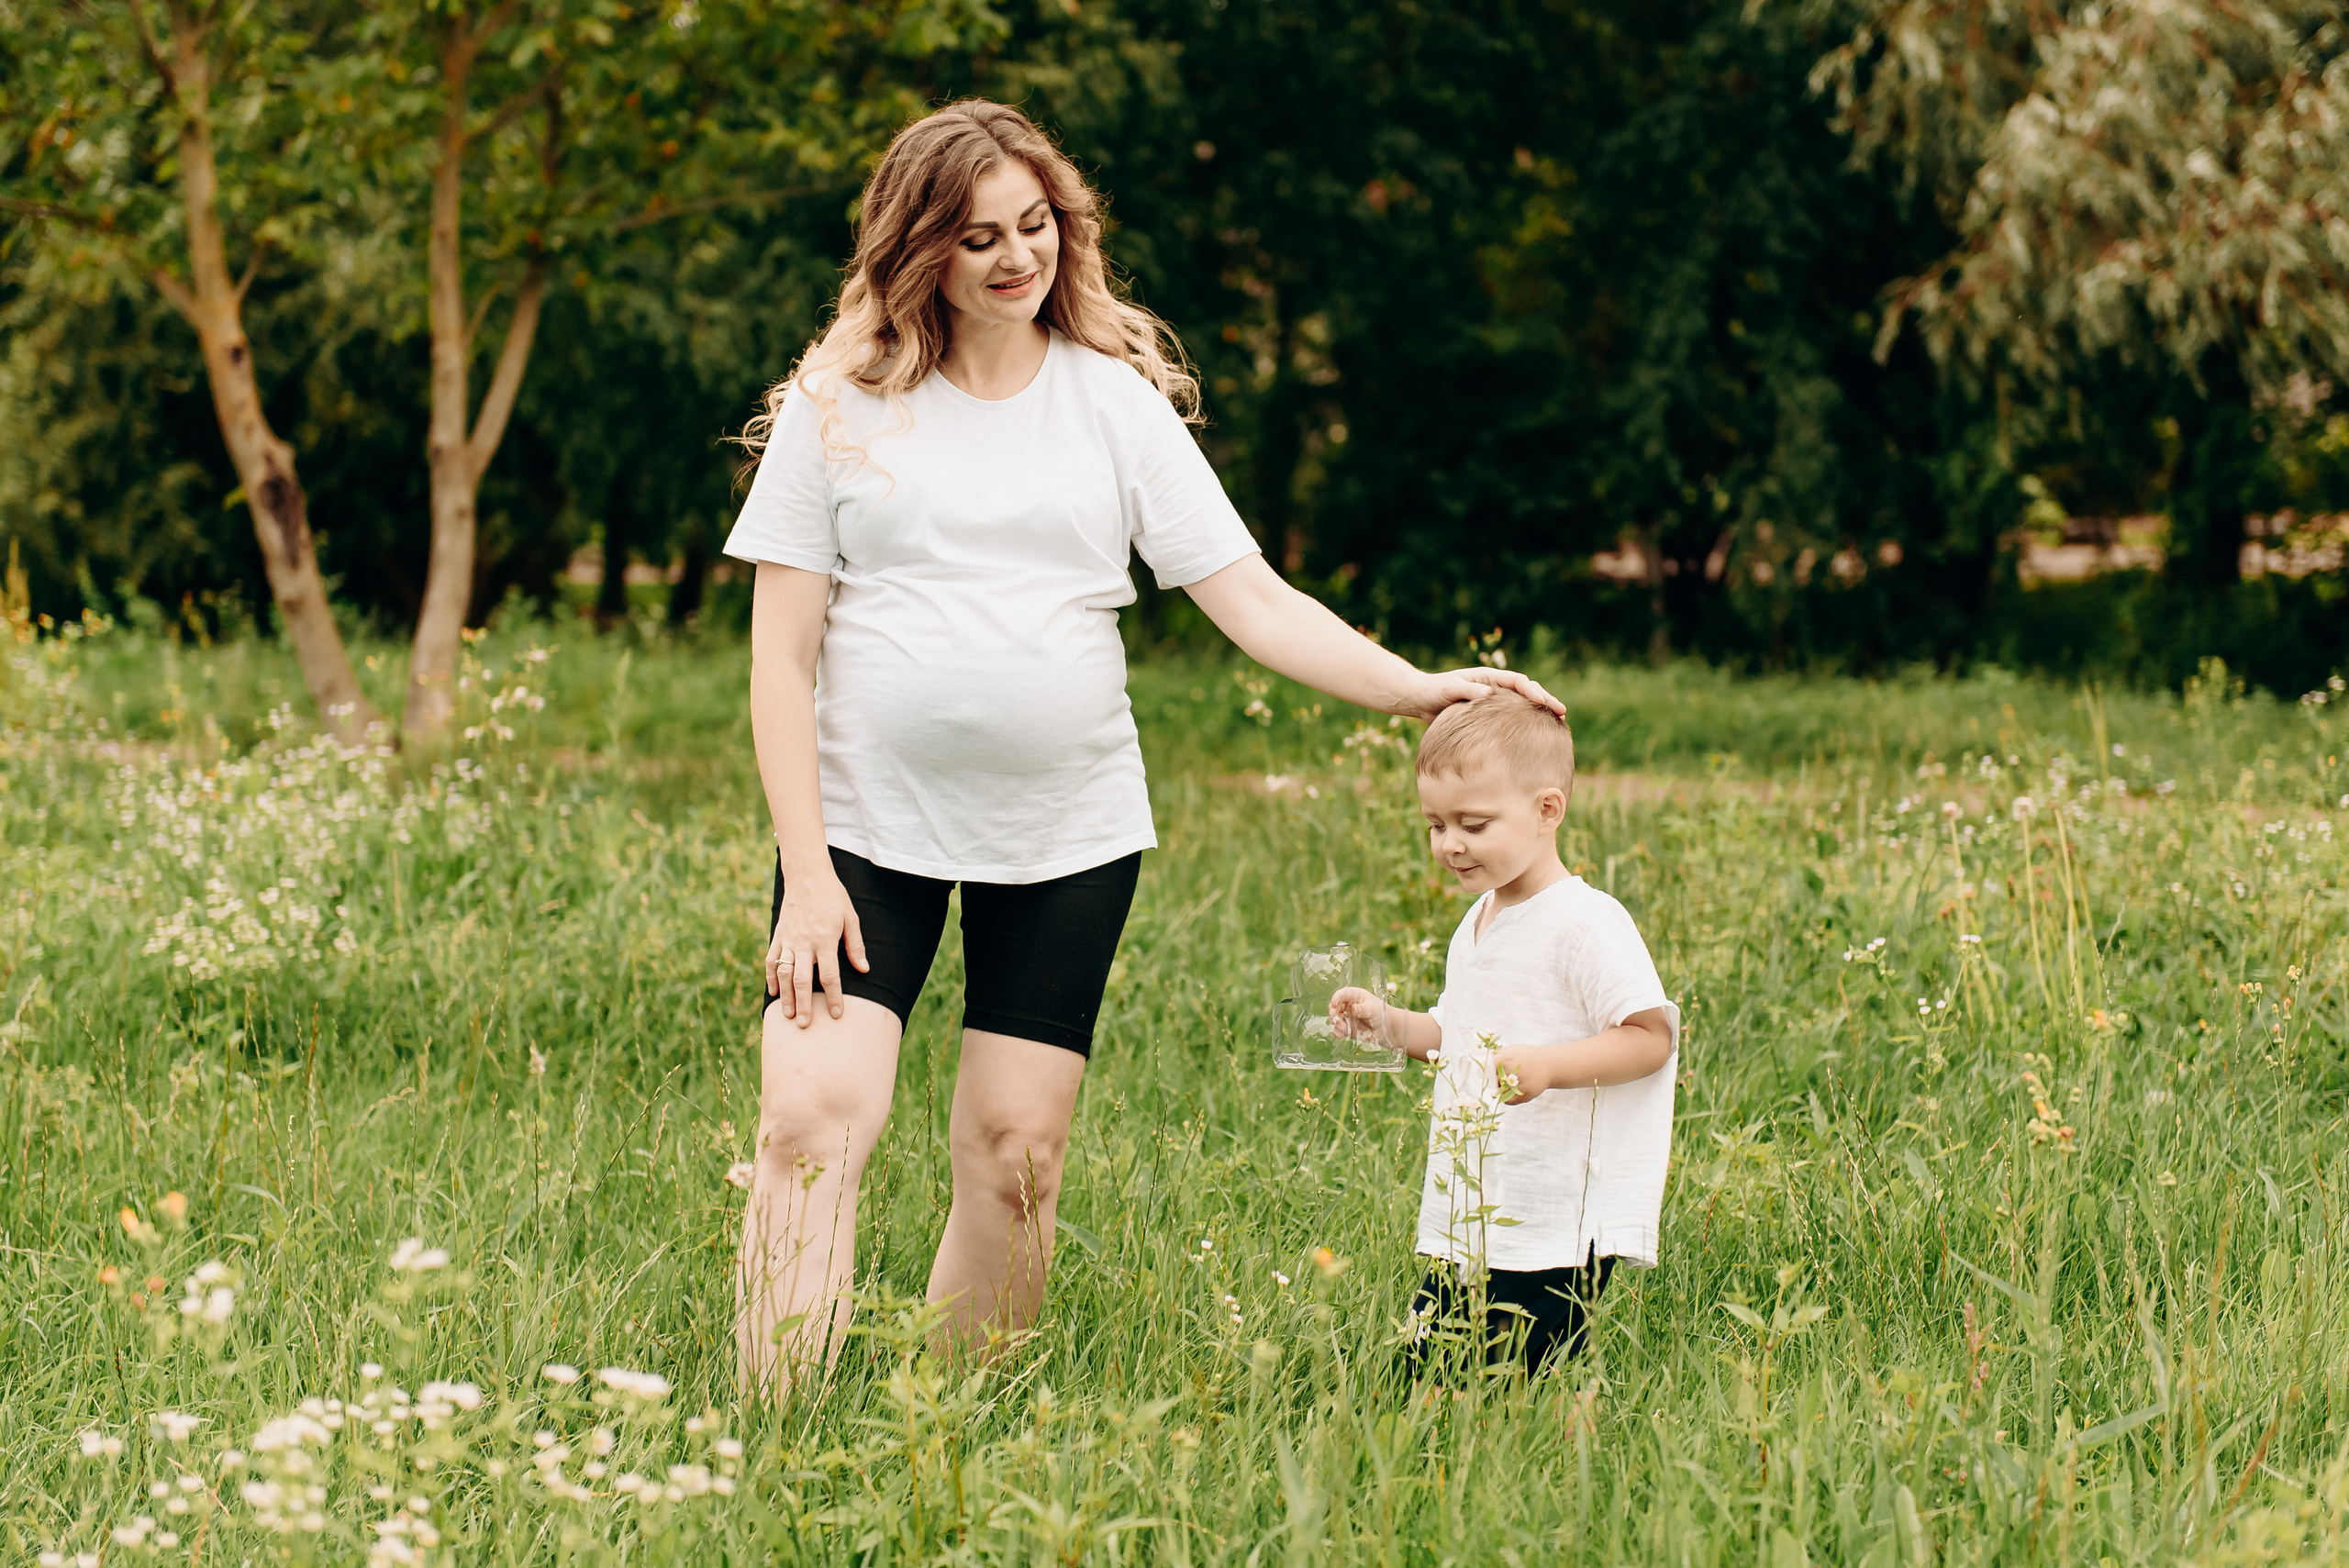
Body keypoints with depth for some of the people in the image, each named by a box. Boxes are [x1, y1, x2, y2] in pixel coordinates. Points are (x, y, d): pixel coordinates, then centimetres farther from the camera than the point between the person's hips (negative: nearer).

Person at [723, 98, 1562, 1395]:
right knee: (811, 1119, -16)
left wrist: (1419, 691, -14)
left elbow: (1254, 603, 1)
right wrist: (806, 872, -8)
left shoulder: (1115, 402, 6)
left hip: (1067, 836, 2)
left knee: (1014, 1155, 0)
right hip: (868, 823, -2)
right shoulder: (840, 409, 2)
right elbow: (782, 656, 0)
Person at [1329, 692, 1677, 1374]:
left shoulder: (1585, 925, -13)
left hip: (1559, 1233, -9)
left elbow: (1652, 1037, -17)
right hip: (1468, 1227, 9)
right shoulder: (1477, 923, 15)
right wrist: (1392, 1025, 10)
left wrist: (1548, 1066, -29)